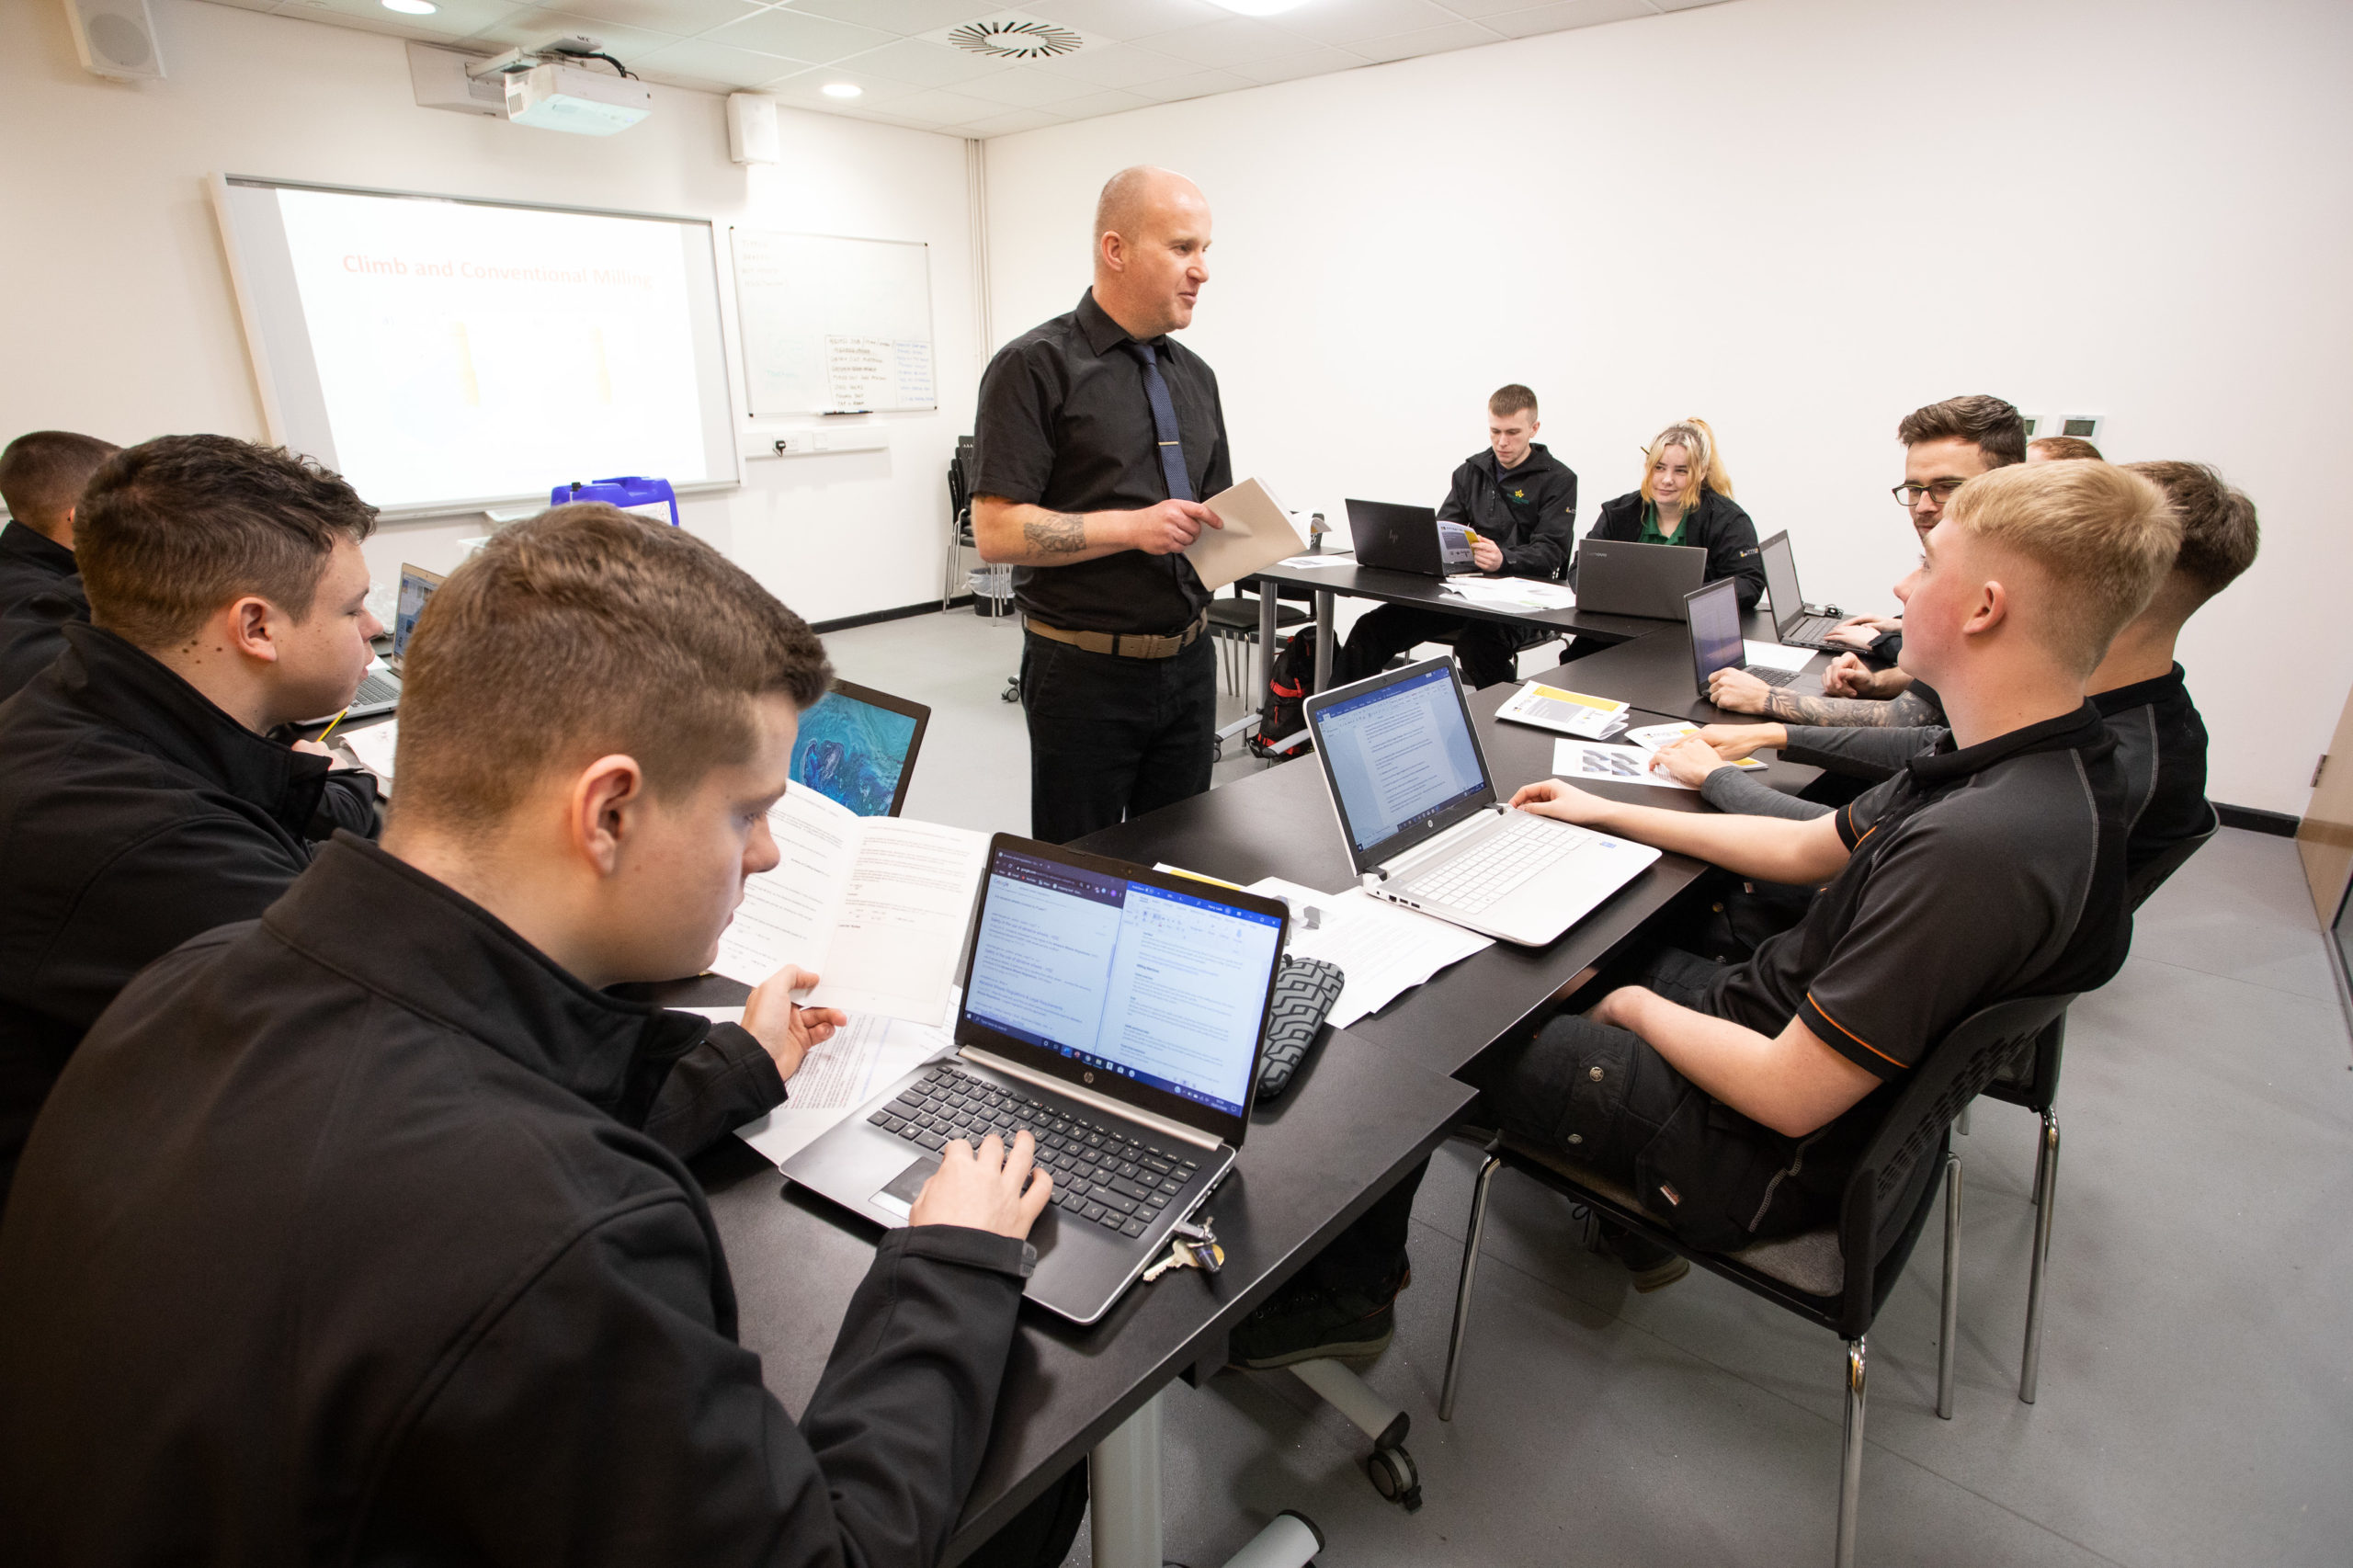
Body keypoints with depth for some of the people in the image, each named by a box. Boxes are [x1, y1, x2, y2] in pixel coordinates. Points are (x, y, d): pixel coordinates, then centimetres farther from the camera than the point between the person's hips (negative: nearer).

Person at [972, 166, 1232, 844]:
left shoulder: (1194, 375, 13)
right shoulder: (1036, 367, -8)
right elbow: (997, 530, -15)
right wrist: (1134, 527, -23)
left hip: (1187, 659, 6)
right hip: (1087, 669, -6)